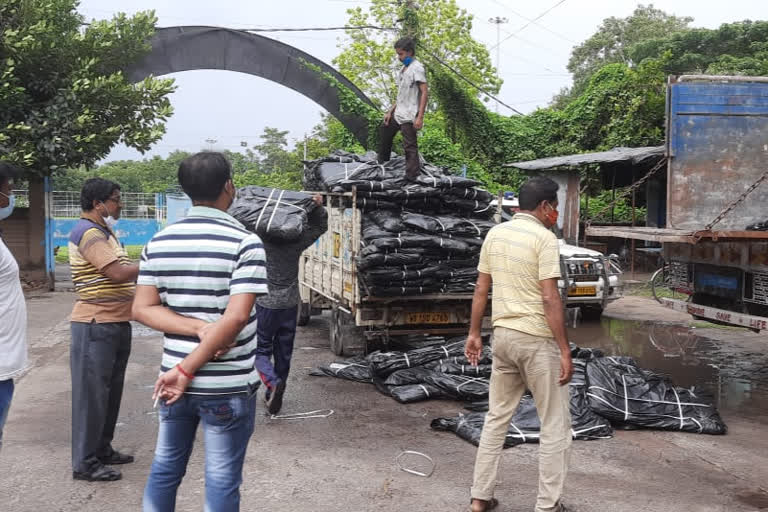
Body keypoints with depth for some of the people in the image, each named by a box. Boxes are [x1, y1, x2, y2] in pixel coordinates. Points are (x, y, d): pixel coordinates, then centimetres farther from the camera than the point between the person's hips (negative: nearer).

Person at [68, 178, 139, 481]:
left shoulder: (105, 232, 17)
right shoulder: (87, 233, -16)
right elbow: (118, 273, -25)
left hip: (116, 323, 10)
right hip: (95, 325, -10)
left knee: (110, 391, 16)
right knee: (91, 393, -3)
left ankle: (102, 450, 28)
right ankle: (85, 463, 5)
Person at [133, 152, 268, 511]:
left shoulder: (159, 242, 3)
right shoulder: (245, 243, -14)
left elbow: (143, 309, -1)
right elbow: (235, 318, -22)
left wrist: (198, 328, -10)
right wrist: (187, 370, -17)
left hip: (172, 380, 5)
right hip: (228, 387, -5)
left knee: (164, 470, 21)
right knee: (222, 482, 7)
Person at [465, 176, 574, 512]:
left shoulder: (494, 234, 7)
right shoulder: (544, 238, -13)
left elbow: (481, 289, 9)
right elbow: (550, 298, -18)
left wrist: (474, 333, 17)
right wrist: (564, 351, -16)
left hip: (503, 335, 7)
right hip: (537, 340, -7)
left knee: (497, 418, 16)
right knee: (555, 425, 5)